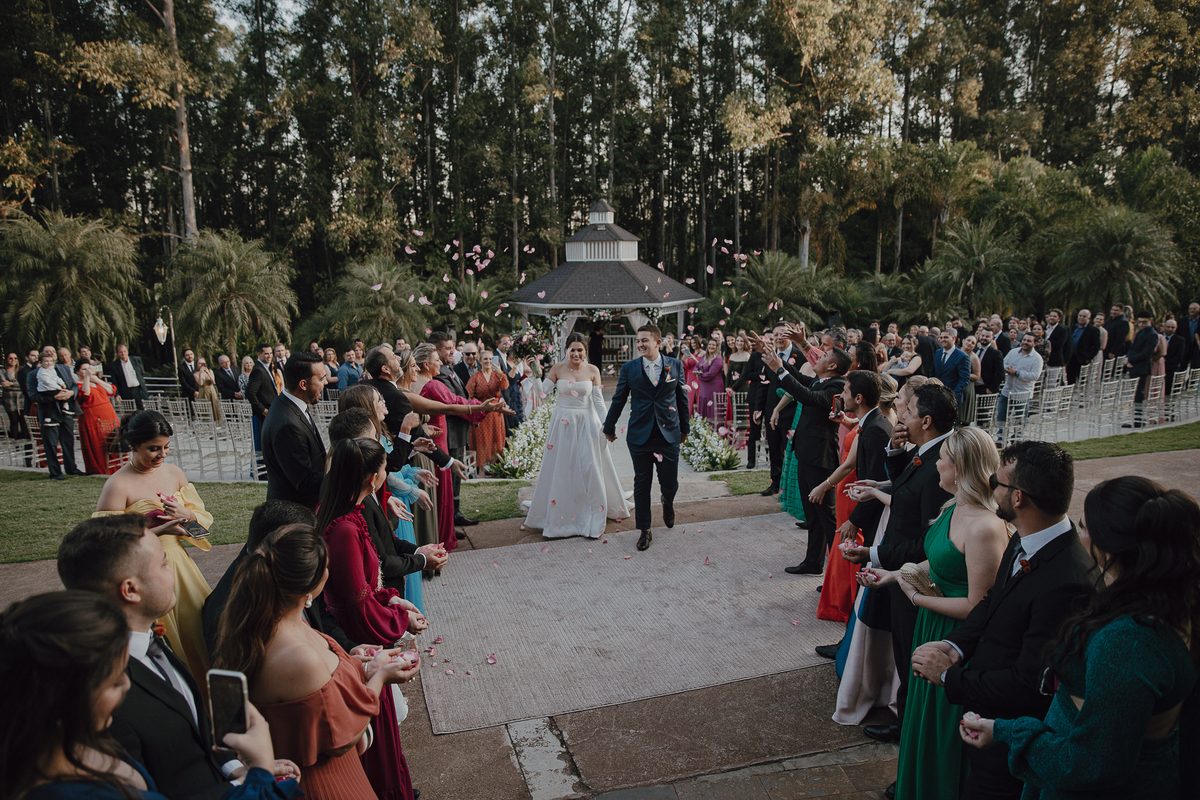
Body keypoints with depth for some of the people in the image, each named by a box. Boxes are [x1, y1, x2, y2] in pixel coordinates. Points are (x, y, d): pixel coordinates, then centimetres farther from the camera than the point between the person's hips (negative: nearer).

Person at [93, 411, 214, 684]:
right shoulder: (118, 485, -13)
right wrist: (155, 528, -22)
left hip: (178, 563, 6)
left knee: (196, 627, 11)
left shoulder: (174, 473, 4)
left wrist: (186, 515, -13)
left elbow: (203, 517, 9)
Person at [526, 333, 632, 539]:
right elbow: (542, 391, -5)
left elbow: (598, 400, -1)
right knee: (560, 469, 6)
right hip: (563, 422, 0)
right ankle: (558, 514, 21)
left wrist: (605, 425, -5)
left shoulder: (593, 370, -2)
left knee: (589, 469, 4)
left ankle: (591, 518, 19)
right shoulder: (557, 369, -3)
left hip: (586, 422, 0)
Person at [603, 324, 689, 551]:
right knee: (641, 484, 6)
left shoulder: (675, 365, 2)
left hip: (669, 434, 0)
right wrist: (609, 427, 15)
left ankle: (668, 503, 41)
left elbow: (682, 398, 10)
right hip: (639, 435, 0)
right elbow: (618, 400, 8)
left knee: (670, 483, 4)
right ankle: (645, 530, 21)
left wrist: (685, 428, 15)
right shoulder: (629, 368, -1)